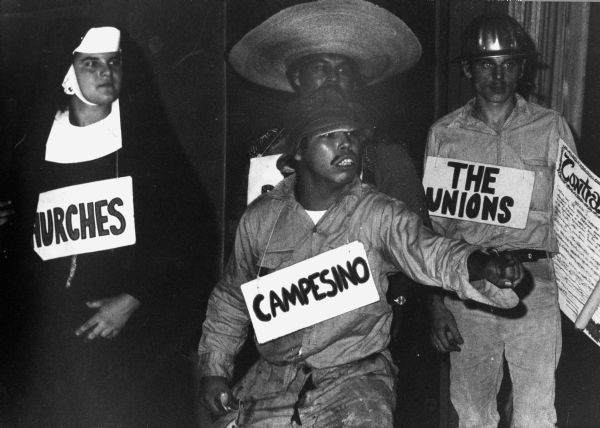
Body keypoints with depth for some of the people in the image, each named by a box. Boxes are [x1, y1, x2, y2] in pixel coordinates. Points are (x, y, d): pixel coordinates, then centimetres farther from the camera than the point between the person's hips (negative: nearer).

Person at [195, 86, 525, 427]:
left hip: (356, 376, -3)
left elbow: (430, 253, -26)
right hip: (275, 378, 3)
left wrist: (481, 265, -47)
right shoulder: (261, 218, 0)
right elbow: (231, 298, 13)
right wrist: (214, 368, 9)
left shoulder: (380, 216, -9)